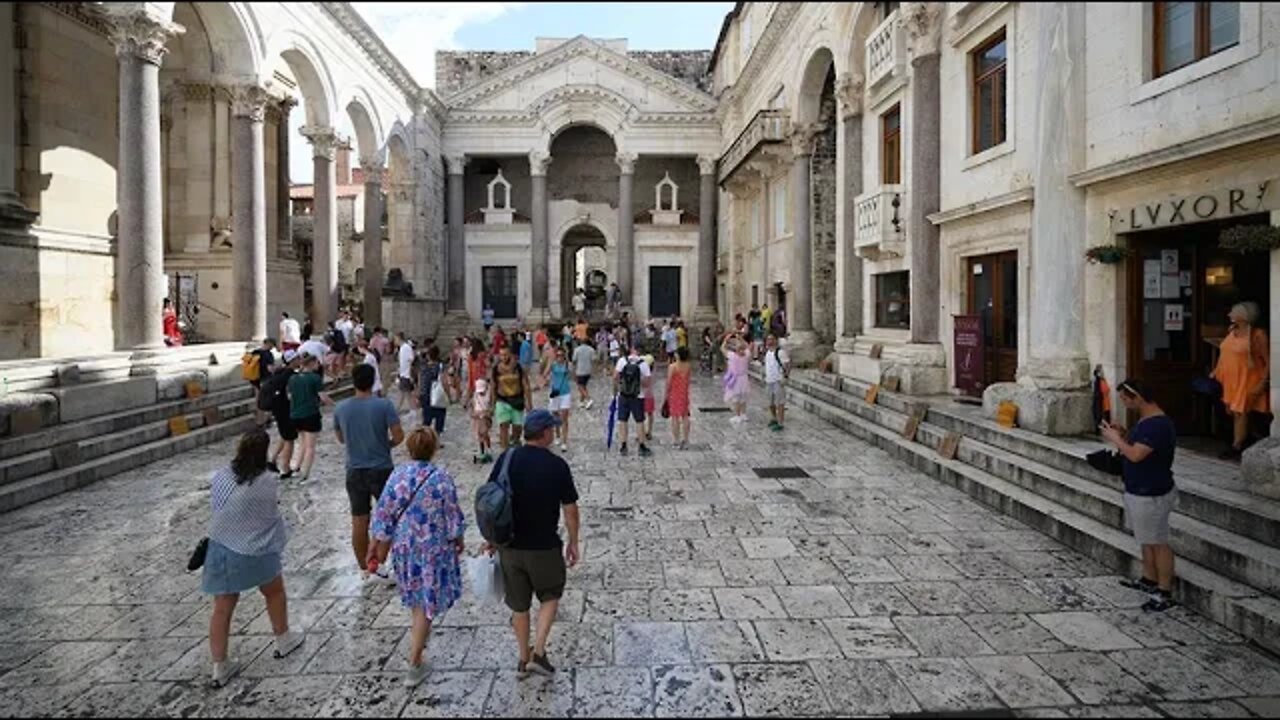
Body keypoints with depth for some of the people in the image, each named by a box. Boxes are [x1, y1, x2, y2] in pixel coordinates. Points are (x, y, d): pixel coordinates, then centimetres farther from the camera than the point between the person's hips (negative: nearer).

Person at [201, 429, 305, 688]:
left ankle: (219, 668, 20)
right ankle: (283, 641, 39)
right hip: (255, 551, -4)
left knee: (222, 608, 13)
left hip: (220, 548, 4)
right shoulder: (268, 481, -18)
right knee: (274, 592, 22)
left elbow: (215, 508, 2)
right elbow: (272, 512, -6)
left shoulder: (220, 476, -6)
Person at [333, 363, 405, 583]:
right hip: (381, 470, -3)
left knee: (359, 522, 9)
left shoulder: (341, 408, -1)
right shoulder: (384, 405, -13)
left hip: (354, 471, 3)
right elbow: (399, 436, -14)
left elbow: (341, 438, 12)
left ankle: (365, 569, 20)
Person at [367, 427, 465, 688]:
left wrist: (378, 544, 8)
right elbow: (453, 515, -11)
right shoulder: (441, 478, -17)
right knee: (427, 601, 5)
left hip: (404, 546, 4)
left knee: (415, 594, 26)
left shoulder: (397, 475, -8)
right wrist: (459, 539, 6)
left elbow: (383, 513, -3)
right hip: (433, 548, -4)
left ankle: (419, 636, 48)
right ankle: (414, 663, 7)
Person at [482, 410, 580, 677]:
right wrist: (573, 542, 5)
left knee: (519, 604, 18)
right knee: (550, 596, 20)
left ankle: (523, 659, 31)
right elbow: (570, 509, -8)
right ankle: (538, 653, 11)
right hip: (545, 547, -3)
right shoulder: (557, 465, -14)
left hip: (510, 545, 3)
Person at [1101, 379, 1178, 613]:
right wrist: (1123, 435, 3)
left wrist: (1116, 438, -15)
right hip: (1138, 491, 10)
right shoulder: (1146, 420, 8)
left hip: (1151, 495, -10)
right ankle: (1149, 579, 36)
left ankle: (1165, 593, 10)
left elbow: (1135, 455, -29)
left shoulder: (1158, 425, -25)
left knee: (1158, 543, 0)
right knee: (1146, 539, 22)